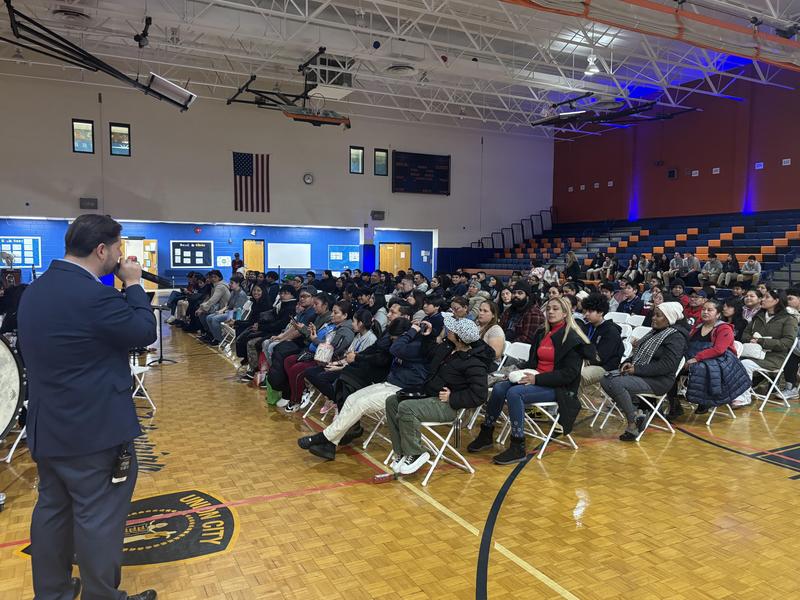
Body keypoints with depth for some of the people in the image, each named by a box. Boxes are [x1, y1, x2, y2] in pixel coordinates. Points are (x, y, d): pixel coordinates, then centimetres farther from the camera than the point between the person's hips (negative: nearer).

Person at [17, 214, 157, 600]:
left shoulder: (35, 290, 7)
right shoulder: (93, 294, -24)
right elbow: (145, 332, -14)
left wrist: (123, 288, 7)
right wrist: (133, 285, -5)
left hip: (46, 425, 10)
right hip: (94, 427, -9)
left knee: (53, 509, 20)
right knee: (99, 517, 4)